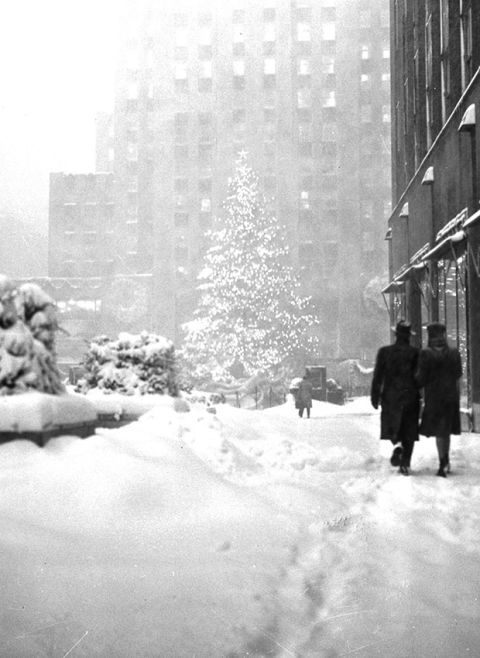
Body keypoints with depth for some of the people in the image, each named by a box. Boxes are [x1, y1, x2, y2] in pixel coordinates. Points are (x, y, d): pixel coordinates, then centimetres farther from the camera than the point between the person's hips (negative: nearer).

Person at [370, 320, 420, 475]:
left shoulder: (384, 351, -3)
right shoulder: (415, 353, -5)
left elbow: (378, 376, -3)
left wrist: (375, 397, 3)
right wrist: (421, 397, 7)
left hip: (390, 397, 0)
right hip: (410, 397, 0)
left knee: (392, 427, 14)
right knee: (409, 432, 8)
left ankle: (398, 448, -15)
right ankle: (405, 463, 3)